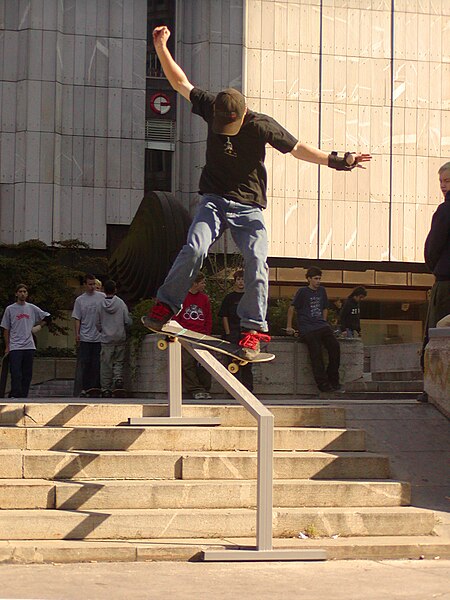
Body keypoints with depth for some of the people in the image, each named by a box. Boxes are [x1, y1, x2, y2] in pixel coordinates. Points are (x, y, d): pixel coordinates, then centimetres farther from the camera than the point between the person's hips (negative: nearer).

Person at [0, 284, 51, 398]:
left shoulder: (32, 308, 10)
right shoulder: (10, 309, 3)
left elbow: (47, 317, 23)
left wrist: (38, 326, 9)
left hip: (29, 346, 3)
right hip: (15, 347, -3)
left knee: (27, 374, 4)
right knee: (15, 373, -11)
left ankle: (24, 396, 10)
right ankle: (14, 395, -13)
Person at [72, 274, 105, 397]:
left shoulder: (102, 297, 4)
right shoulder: (79, 300, 5)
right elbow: (77, 318, 7)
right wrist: (77, 334, -3)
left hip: (99, 337, 0)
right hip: (85, 337, 0)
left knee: (97, 364, 1)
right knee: (85, 363, 0)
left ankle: (96, 388, 5)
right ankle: (84, 388, 5)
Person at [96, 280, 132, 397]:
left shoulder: (100, 305, -2)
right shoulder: (121, 303, -4)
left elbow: (98, 324, 4)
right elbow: (128, 321, -3)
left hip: (106, 339, 0)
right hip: (120, 338, 0)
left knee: (105, 365, 4)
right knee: (119, 361, 13)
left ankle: (106, 389, 4)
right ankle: (118, 377, -12)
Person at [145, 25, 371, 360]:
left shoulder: (263, 126, -11)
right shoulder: (211, 108, -5)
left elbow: (298, 149, 0)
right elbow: (181, 83, 7)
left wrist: (337, 161, -5)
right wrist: (162, 47, 2)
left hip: (249, 208, -1)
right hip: (214, 201, 1)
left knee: (257, 261, -17)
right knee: (194, 249, -21)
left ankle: (252, 330, -13)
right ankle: (165, 306, -9)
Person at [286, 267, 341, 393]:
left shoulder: (322, 290, 18)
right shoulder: (303, 291, 0)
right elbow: (291, 308, 2)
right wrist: (289, 327, 1)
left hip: (322, 326, 5)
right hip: (307, 329, -5)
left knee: (335, 346, -14)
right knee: (316, 354, -17)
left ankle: (333, 381, -5)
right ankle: (323, 383, -14)